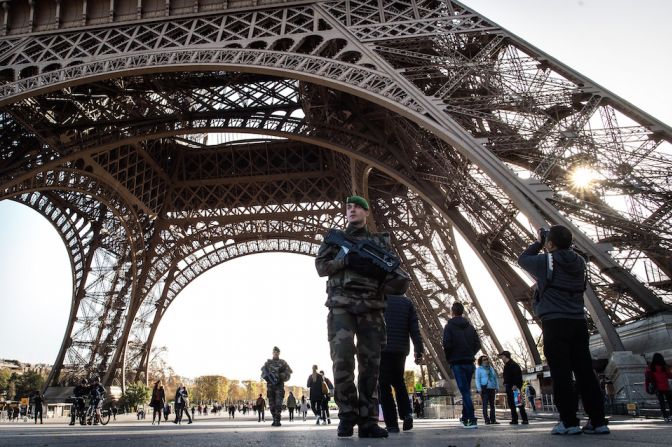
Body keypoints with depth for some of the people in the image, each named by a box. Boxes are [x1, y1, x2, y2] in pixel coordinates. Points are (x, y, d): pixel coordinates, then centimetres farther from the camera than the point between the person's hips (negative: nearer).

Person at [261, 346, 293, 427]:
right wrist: (267, 376, -8)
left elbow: (288, 373, 3)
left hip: (279, 386, -2)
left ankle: (277, 420, -12)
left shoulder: (283, 363, 7)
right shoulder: (268, 362, 12)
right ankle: (274, 420, 15)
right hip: (270, 386, 2)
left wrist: (281, 376, -14)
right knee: (272, 404, 5)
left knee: (278, 404, -12)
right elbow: (263, 373, 12)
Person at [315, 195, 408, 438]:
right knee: (343, 359, -14)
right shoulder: (335, 236, 17)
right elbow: (321, 266, 4)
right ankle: (347, 414, 1)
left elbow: (394, 271, 12)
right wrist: (348, 259, -11)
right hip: (341, 305, -1)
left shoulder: (381, 240, 20)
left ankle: (368, 420, 2)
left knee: (370, 363, -2)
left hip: (372, 307, 2)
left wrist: (384, 273, -12)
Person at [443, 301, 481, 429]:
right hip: (470, 362, 5)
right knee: (466, 390, 15)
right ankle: (465, 417, 21)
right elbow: (478, 344, 7)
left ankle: (472, 419, -13)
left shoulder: (449, 326, -5)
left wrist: (449, 359, 0)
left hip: (457, 362, -5)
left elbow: (447, 345, -14)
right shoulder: (470, 326, 11)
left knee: (464, 391, -7)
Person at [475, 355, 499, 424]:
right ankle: (486, 420, -7)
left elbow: (495, 378, 21)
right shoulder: (479, 369, 3)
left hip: (492, 389, 5)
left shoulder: (491, 368, 19)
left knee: (492, 405, 5)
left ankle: (493, 420, 9)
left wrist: (497, 387, 13)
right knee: (485, 404, -7)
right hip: (484, 389, -5)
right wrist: (479, 389, -13)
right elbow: (477, 379, -4)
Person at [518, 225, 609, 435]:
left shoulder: (546, 261, -4)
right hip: (579, 321, 6)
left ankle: (569, 422, -5)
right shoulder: (579, 262, 11)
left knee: (561, 372, -5)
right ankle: (598, 421, 8)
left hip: (555, 322, -5)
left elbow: (522, 259, 12)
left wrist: (538, 242, 21)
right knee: (585, 371, 7)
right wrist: (563, 243, 24)